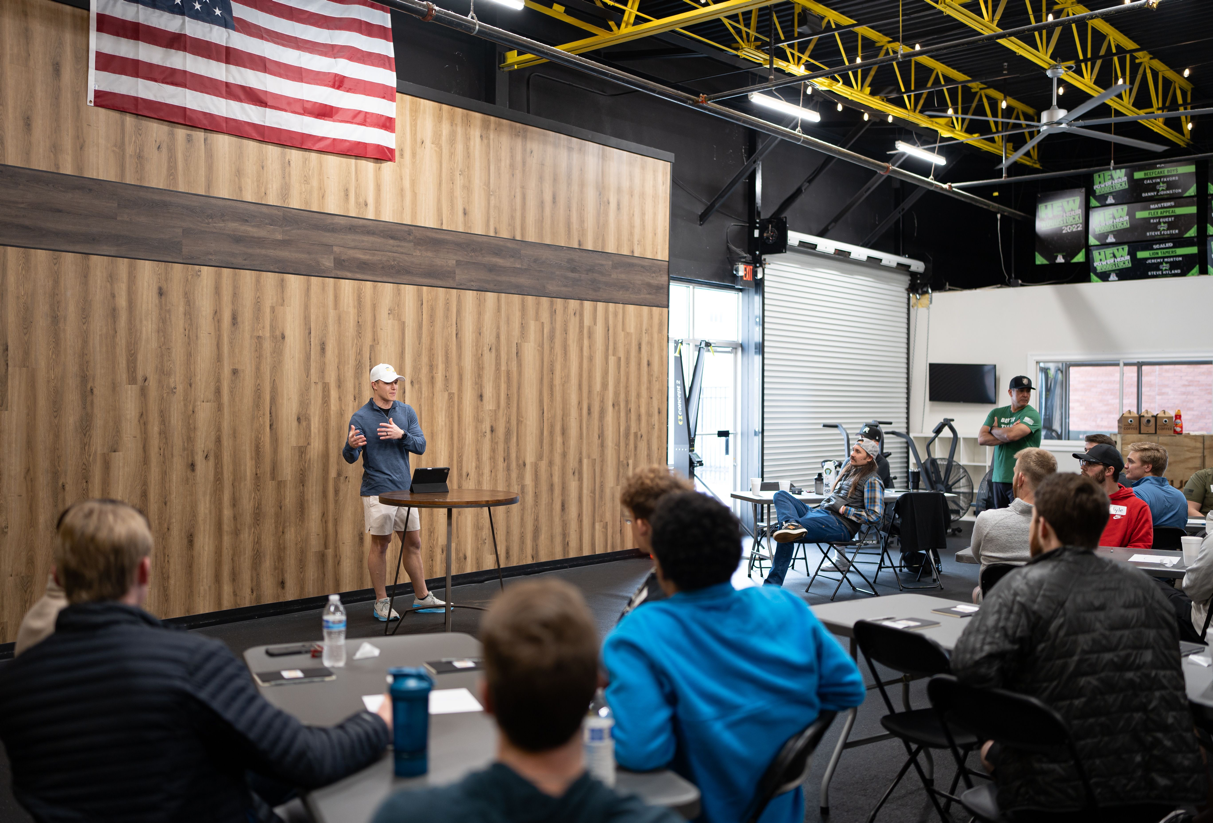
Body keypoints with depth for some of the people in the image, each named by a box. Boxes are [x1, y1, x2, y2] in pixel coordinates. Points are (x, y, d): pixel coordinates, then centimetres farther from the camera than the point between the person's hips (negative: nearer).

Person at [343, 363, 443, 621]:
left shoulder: (407, 412, 6)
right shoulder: (360, 418, -6)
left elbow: (421, 446, -1)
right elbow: (350, 458, -10)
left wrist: (401, 434, -19)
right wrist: (351, 446, -33)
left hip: (405, 490, 5)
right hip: (378, 492, -5)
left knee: (413, 543, 11)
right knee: (380, 544, 3)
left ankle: (422, 597, 22)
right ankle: (381, 602, 14)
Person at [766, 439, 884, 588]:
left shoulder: (872, 481, -1)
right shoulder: (847, 469, 25)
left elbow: (875, 515, -10)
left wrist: (844, 510, -10)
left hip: (840, 523, -9)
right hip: (819, 511, 9)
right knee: (780, 495, -13)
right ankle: (792, 524, -39)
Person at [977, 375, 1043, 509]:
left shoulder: (1032, 414, -5)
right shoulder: (997, 413, 12)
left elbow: (1011, 435, -21)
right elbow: (981, 439, 1)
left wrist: (993, 429, 0)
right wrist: (1006, 436, -12)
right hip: (998, 478, 6)